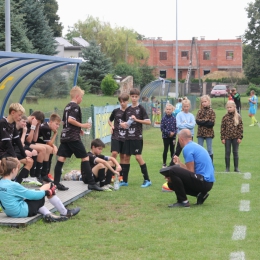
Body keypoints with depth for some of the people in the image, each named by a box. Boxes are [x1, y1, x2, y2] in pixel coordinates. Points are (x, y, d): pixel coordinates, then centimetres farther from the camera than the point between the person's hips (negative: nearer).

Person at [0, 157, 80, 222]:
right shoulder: (13, 185, -22)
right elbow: (31, 195, -14)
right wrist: (47, 192, 0)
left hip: (10, 212, 9)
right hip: (23, 211, -9)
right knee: (48, 186, 1)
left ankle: (48, 215, 7)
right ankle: (65, 213, 13)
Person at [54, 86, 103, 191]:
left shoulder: (67, 107, 17)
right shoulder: (75, 107, -10)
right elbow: (70, 120, -23)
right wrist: (81, 125, -13)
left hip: (64, 136, 9)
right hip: (73, 137, -8)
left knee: (61, 158, 3)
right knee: (85, 158, -2)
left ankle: (56, 182, -1)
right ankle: (91, 183, -2)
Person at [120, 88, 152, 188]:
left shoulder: (141, 108, -4)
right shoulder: (128, 109, 12)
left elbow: (148, 121, -11)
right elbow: (122, 122, 21)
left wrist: (136, 119, -17)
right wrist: (123, 124, -2)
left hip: (137, 137, -6)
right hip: (128, 137, 6)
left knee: (138, 157, -11)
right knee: (126, 157, 8)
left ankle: (147, 180, -4)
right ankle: (124, 180, 15)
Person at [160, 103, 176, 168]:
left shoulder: (174, 119, 0)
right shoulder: (164, 118, -5)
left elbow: (176, 127, 2)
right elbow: (162, 128, -7)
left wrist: (174, 133, -15)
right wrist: (169, 133, -14)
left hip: (173, 136, 2)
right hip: (166, 136, -2)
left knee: (172, 149, 9)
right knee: (165, 150, 1)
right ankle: (164, 163, 9)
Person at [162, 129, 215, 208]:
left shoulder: (187, 148, -10)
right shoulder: (195, 145, 19)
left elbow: (190, 172, -13)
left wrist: (173, 177, -7)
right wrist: (179, 163, 34)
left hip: (203, 182, -10)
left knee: (172, 170, -20)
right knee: (172, 183, 15)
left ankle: (183, 201, -12)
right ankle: (200, 194, 9)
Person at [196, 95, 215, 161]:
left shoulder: (211, 111, -2)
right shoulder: (200, 111, 7)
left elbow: (212, 123, -11)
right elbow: (197, 121, -6)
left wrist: (202, 121, -11)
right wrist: (206, 120, -13)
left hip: (209, 133, -3)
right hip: (200, 132, 3)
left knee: (209, 150, 3)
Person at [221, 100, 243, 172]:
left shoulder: (238, 117, -3)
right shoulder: (225, 117, -1)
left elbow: (240, 127, -1)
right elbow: (222, 128, 0)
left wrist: (240, 137, -5)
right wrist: (222, 138, -4)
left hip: (235, 137, 0)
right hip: (227, 137, 0)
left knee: (235, 152, 8)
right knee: (227, 152, 6)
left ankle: (236, 167, 16)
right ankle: (227, 168, 14)